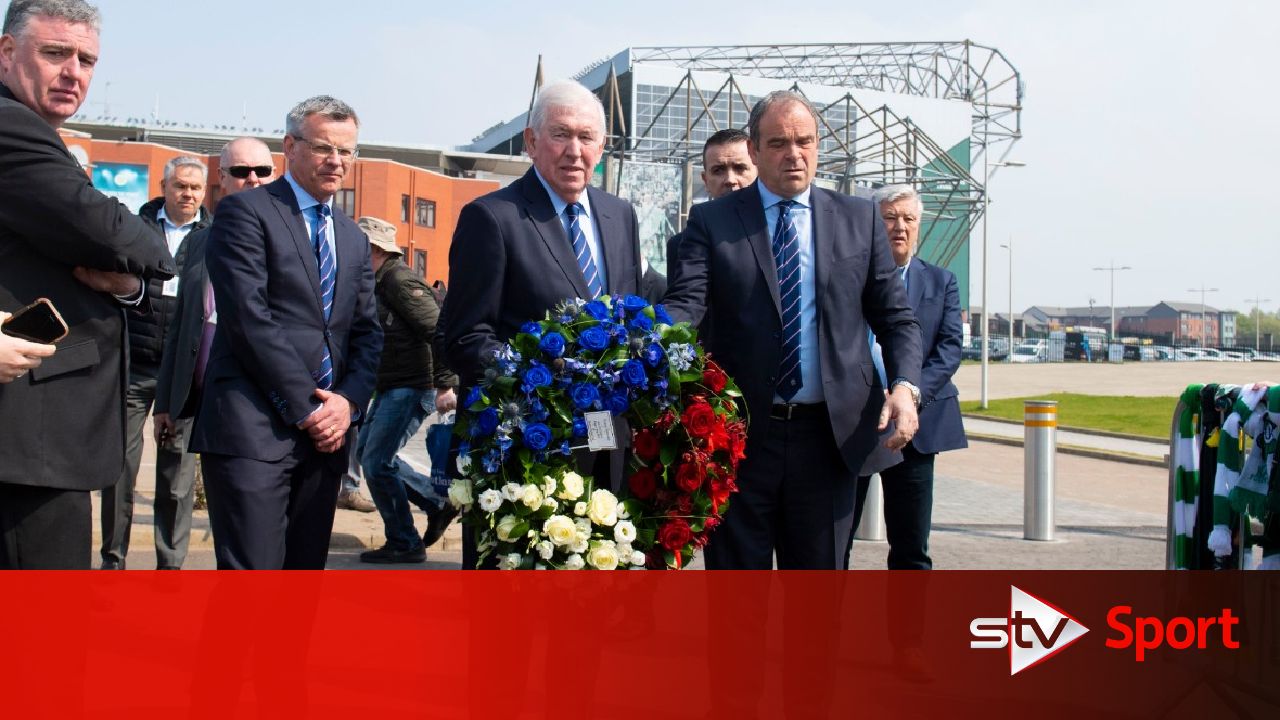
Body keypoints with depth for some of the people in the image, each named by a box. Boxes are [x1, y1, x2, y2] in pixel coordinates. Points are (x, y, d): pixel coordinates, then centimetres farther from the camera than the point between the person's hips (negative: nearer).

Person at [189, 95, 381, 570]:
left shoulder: (353, 238, 20)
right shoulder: (245, 212, -1)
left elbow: (367, 332, 16)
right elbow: (248, 317, -11)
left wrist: (348, 401, -2)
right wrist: (305, 408, -12)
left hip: (324, 433, 7)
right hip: (253, 429, -6)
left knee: (305, 572, 10)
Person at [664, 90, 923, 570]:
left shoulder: (859, 219, 8)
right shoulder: (711, 221, 3)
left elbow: (895, 317, 9)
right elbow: (685, 304, -10)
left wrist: (905, 384, -9)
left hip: (830, 435, 2)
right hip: (740, 433, -1)